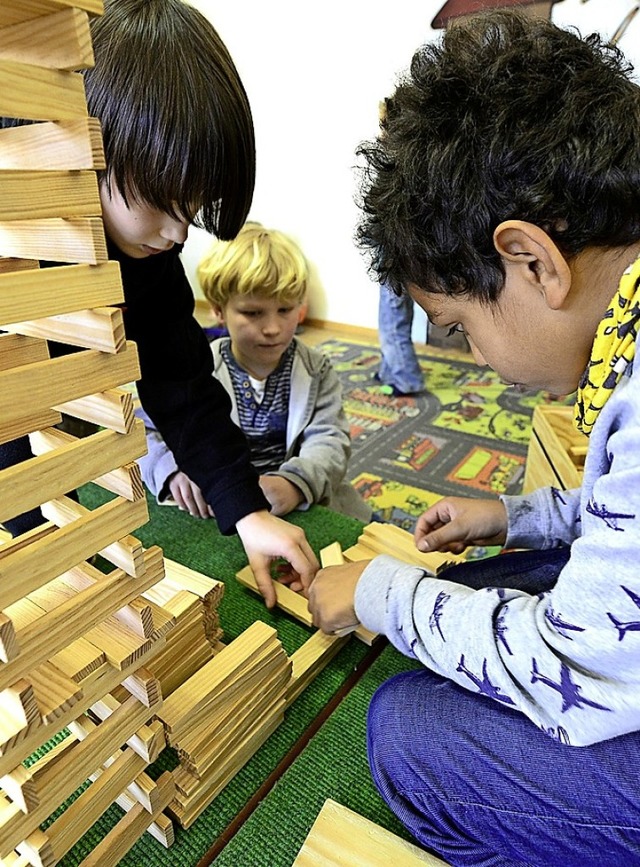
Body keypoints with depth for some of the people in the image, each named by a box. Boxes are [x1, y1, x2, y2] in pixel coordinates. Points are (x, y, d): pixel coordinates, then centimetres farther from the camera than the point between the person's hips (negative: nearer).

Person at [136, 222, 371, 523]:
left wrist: (296, 483, -35)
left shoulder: (317, 371, 0)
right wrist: (172, 470, -26)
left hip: (304, 507, 4)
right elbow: (144, 432, -3)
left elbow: (329, 440, -12)